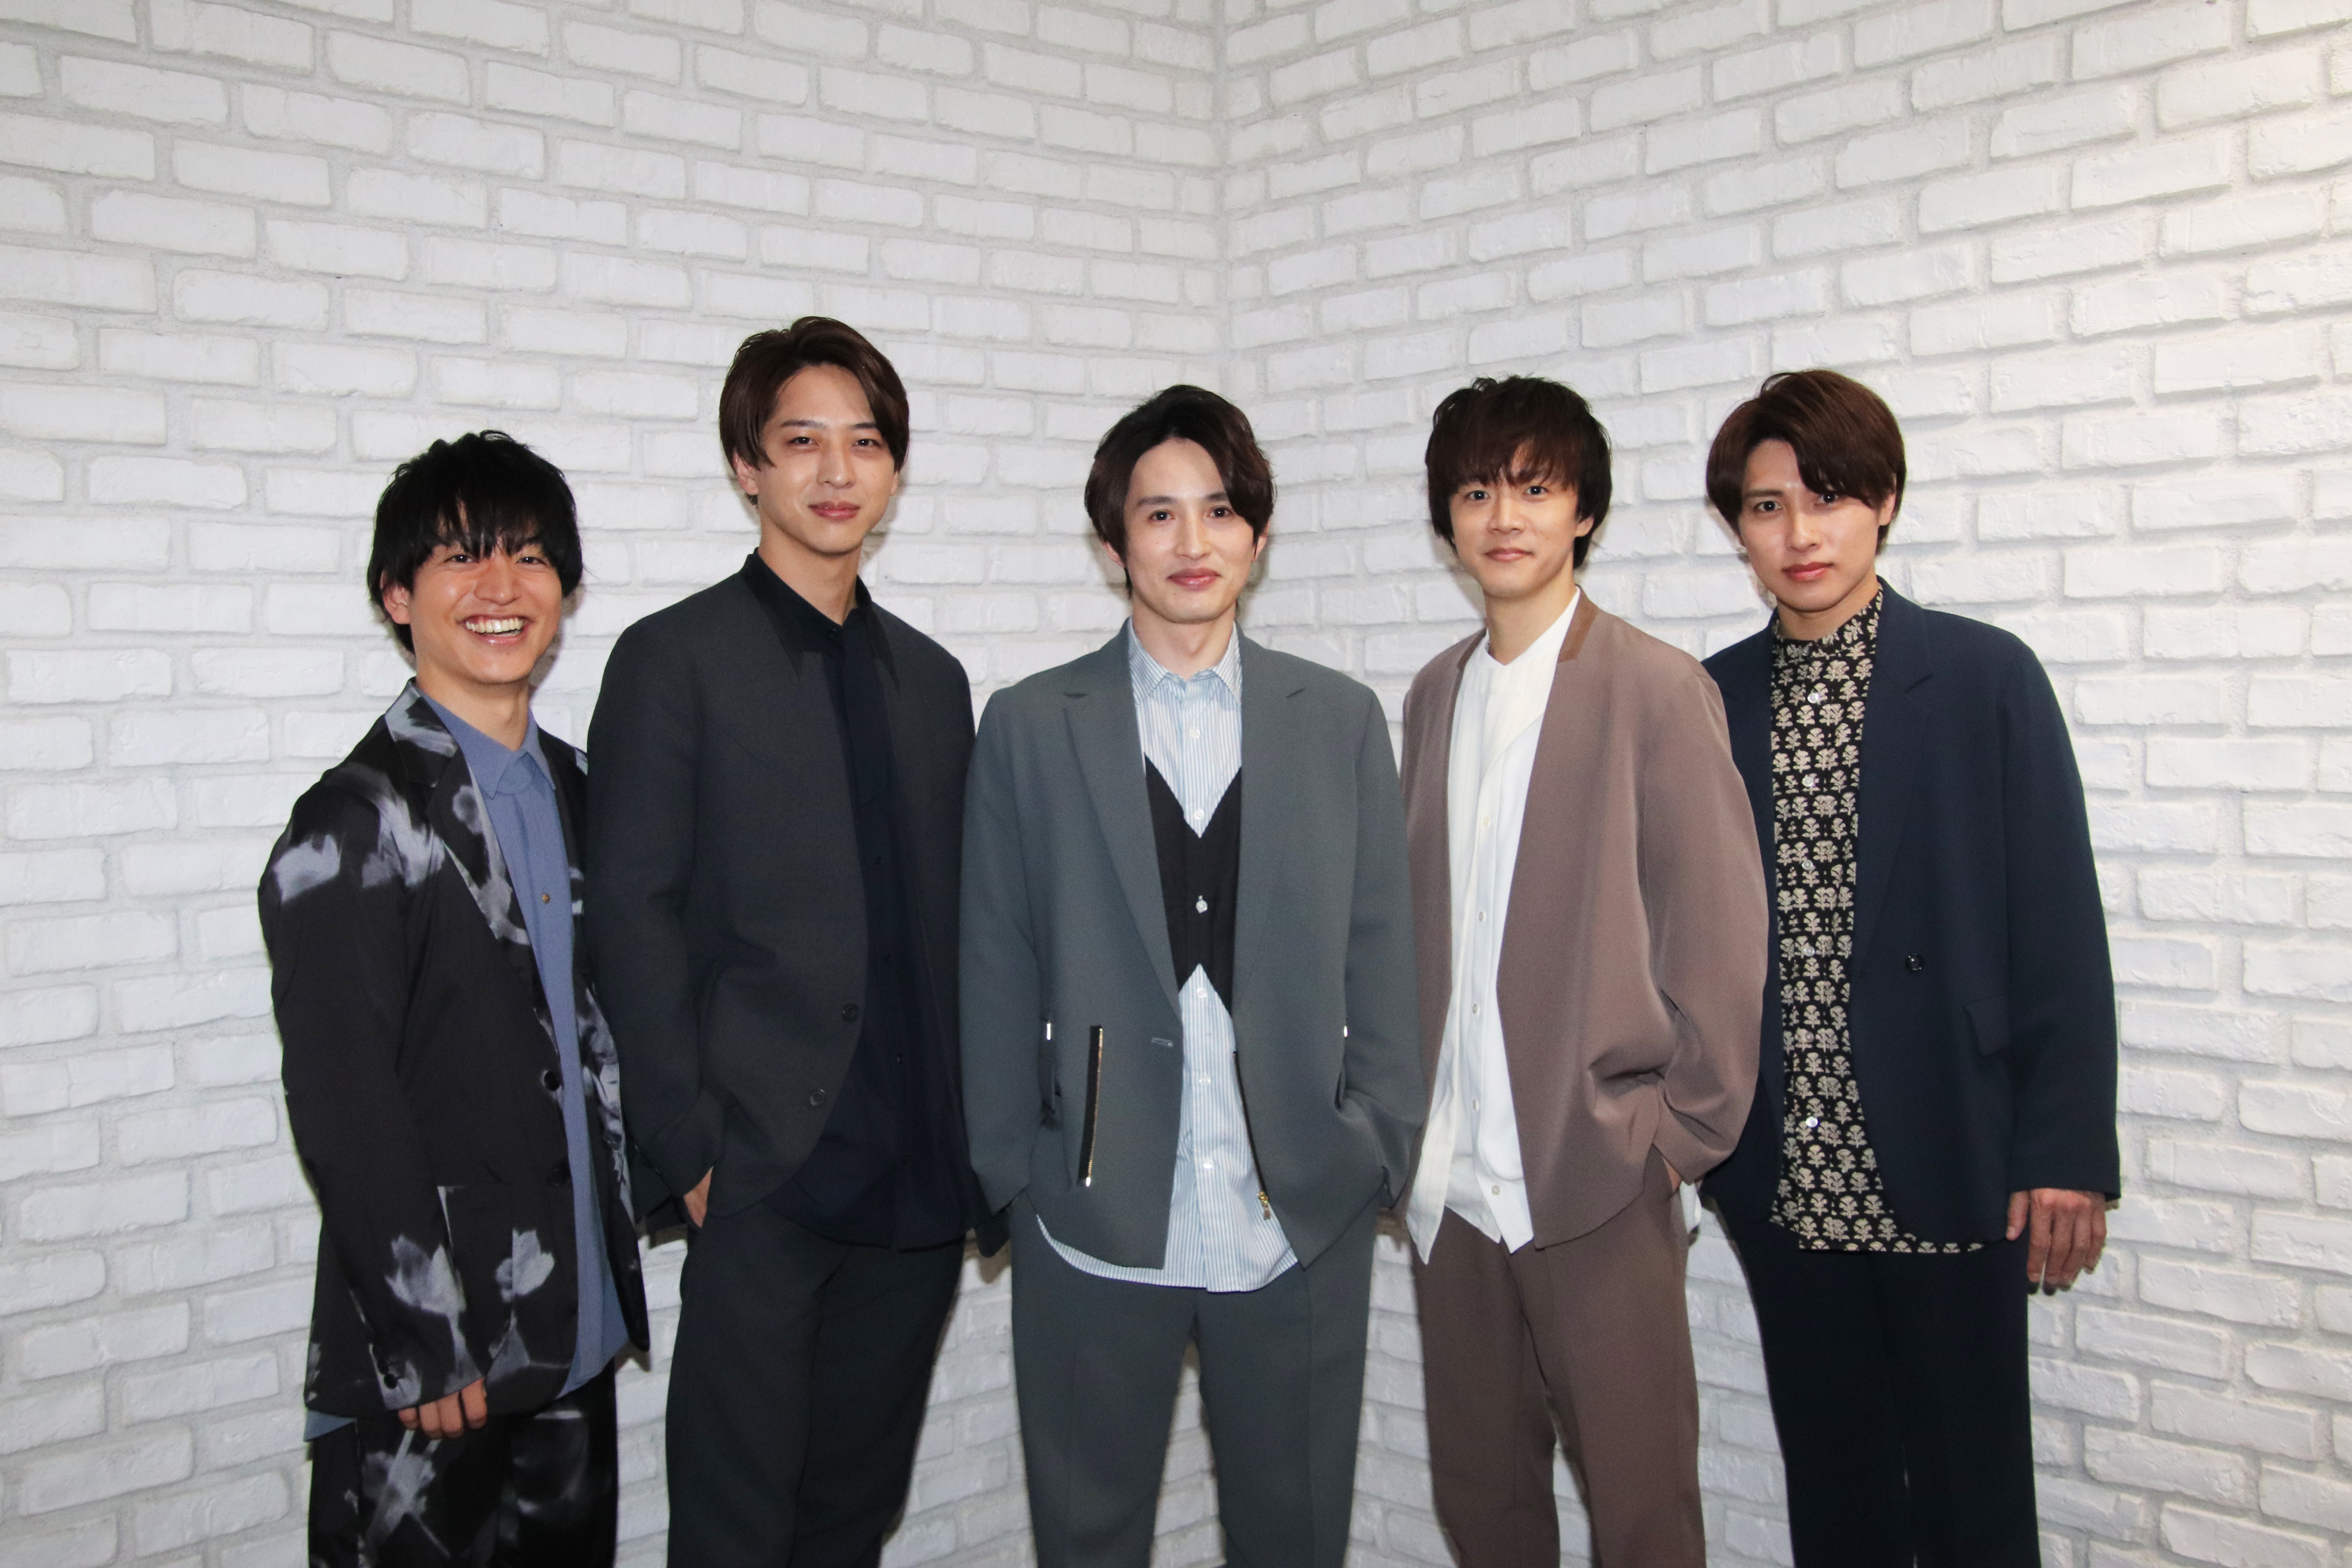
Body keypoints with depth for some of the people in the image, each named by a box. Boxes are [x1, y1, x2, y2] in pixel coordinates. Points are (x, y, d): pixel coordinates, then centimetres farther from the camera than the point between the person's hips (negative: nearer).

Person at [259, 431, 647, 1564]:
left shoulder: (569, 789, 9)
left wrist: (615, 1258, 12)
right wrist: (426, 1348, -14)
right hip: (427, 1361, -6)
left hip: (577, 1331, 6)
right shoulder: (358, 823, -12)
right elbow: (340, 1109, -14)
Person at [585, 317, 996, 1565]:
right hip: (761, 1175, -5)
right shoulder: (673, 660, -3)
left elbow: (944, 923, 14)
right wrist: (691, 1152, -12)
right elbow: (633, 920, -7)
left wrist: (972, 1137, 7)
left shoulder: (931, 679, 14)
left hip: (916, 1179, 5)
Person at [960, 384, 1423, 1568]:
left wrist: (1378, 1147, 0)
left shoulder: (1342, 720, 6)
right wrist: (1008, 1168, 0)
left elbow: (1380, 951, 6)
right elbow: (997, 965, 3)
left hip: (1304, 1217, 1)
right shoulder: (1029, 726, 2)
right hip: (1095, 1223, -1)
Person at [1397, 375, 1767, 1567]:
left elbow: (1720, 934, -6)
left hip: (1599, 1178, -5)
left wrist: (1680, 1138, -7)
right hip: (1452, 1176, 5)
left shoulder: (1658, 689, -6)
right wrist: (1410, 1114, 9)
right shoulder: (1434, 694, 11)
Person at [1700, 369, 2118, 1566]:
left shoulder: (1985, 678, -4)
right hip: (1783, 1182, 3)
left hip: (1946, 1172, -3)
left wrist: (2067, 1153, -7)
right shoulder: (1709, 701, 5)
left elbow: (2059, 929, -5)